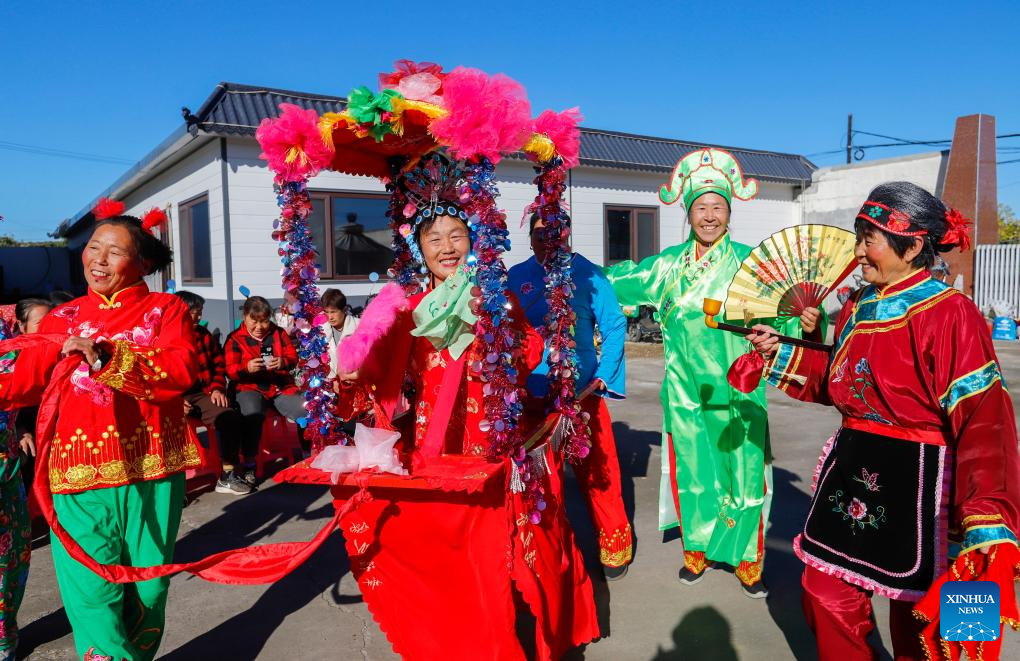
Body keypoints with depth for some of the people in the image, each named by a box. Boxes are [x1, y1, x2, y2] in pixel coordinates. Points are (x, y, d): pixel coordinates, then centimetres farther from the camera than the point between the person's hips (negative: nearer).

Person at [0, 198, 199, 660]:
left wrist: (109, 357, -23)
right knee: (92, 593, -2)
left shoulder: (166, 310, 3)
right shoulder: (62, 319, 13)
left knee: (147, 586, 13)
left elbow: (181, 370, -14)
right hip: (79, 472, 2)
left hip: (149, 468, -1)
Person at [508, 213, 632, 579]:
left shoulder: (588, 274, -1)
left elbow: (614, 326, 0)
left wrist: (603, 376, -9)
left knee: (597, 470, 3)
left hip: (581, 390, -2)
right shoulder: (516, 277, 4)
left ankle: (614, 545, 23)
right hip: (531, 393, 2)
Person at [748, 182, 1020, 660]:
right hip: (852, 472, 7)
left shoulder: (947, 314, -17)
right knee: (825, 596, 14)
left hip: (916, 482, -6)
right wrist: (782, 355, 13)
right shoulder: (858, 307, 6)